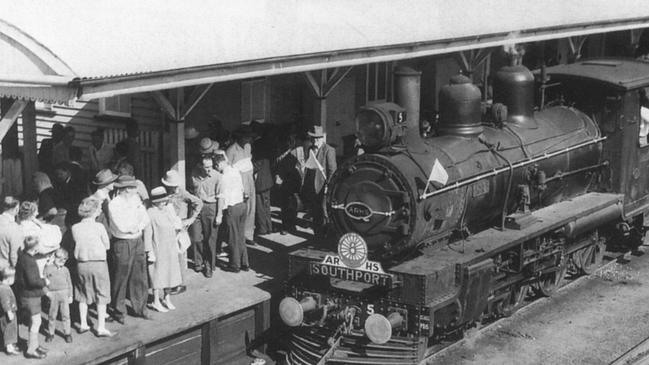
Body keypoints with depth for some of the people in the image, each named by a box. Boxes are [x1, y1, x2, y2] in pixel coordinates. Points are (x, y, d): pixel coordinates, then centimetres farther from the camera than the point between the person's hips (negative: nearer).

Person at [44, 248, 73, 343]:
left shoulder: (65, 270, 7)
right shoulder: (48, 268, 0)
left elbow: (69, 283, 12)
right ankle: (50, 333, 21)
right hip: (52, 294, -1)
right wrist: (46, 292, -7)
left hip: (64, 294, 1)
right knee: (52, 315, 8)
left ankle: (67, 333, 13)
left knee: (65, 315, 2)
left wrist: (70, 295, 10)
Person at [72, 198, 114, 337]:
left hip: (82, 264, 4)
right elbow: (107, 245, -3)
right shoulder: (99, 227, -12)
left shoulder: (75, 228, -2)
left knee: (83, 295, 17)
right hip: (98, 263, -4)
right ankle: (101, 327, 3)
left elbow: (77, 244, 8)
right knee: (101, 295, 4)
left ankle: (83, 324, 23)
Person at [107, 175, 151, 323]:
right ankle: (119, 311, 15)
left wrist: (137, 227, -14)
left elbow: (146, 219, 4)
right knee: (121, 279, 2)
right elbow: (122, 227, -21)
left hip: (138, 241, 6)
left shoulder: (135, 200, 6)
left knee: (139, 277, 12)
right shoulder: (114, 204, -14)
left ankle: (139, 308, 25)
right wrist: (137, 225, -7)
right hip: (122, 243, -6)